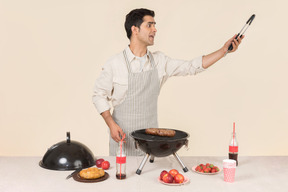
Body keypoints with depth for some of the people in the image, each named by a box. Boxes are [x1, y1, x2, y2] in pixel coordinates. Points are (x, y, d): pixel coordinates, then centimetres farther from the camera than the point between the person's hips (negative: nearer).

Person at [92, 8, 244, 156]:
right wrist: (111, 124, -12)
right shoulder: (115, 64, -7)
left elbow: (192, 67, 2)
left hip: (150, 137, 4)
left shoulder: (159, 61, 3)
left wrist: (224, 50, -4)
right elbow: (99, 95, -1)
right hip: (122, 135, -3)